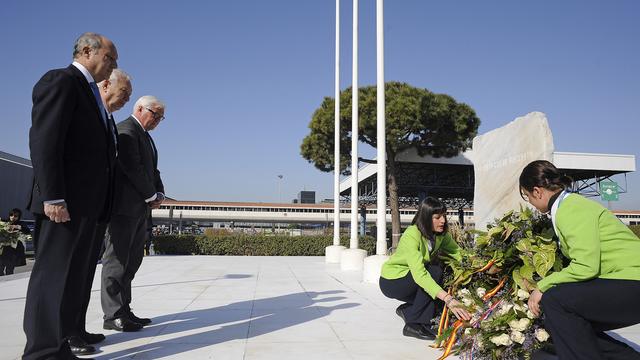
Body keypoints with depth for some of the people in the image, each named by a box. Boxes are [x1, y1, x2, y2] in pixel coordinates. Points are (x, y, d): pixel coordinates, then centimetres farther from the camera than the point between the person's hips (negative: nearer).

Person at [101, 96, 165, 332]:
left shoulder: (145, 136, 22)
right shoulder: (126, 130, -8)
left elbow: (152, 170, 20)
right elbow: (132, 168, -17)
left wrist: (159, 194, 3)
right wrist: (151, 196, -9)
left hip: (139, 208, 10)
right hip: (124, 206, -10)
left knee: (131, 261, 9)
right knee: (117, 260, -4)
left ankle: (124, 311, 15)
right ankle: (113, 315, 1)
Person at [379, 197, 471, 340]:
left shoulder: (441, 234, -9)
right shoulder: (411, 236, -32)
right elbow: (419, 274, -42)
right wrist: (448, 299, -49)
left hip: (413, 280, 7)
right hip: (391, 281, -7)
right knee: (434, 272, -26)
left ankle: (406, 310, 9)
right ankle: (413, 325, -15)